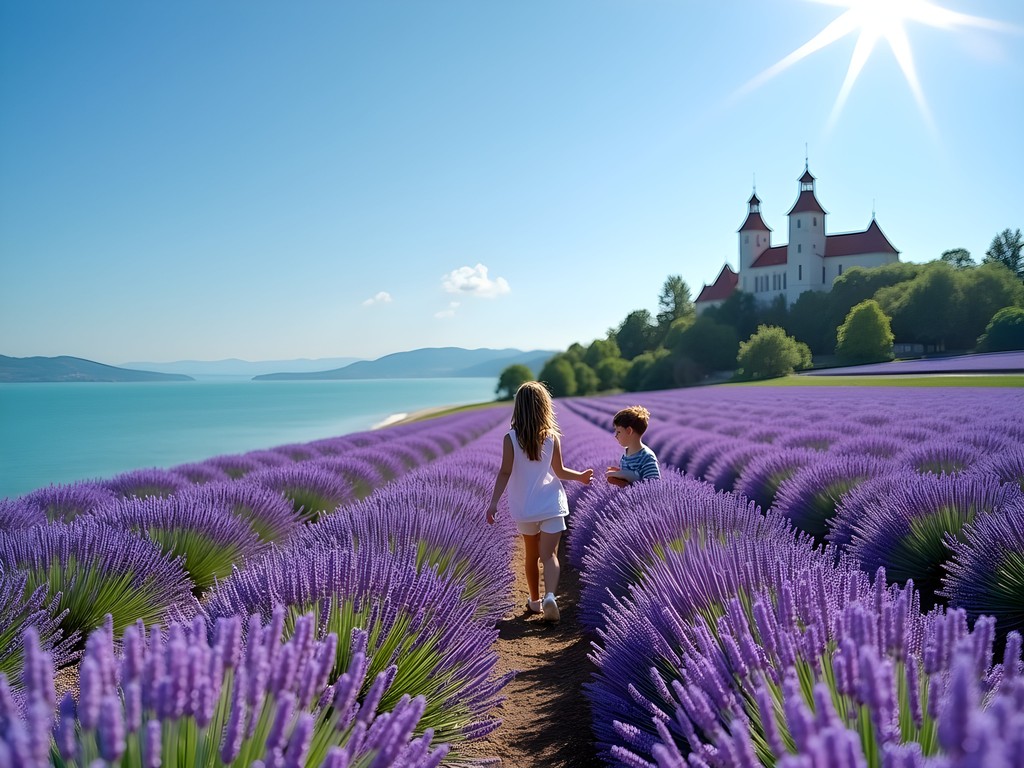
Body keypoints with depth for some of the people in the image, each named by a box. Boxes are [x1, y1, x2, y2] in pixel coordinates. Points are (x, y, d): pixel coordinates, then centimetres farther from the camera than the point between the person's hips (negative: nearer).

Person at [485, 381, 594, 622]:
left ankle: (535, 601, 30)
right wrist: (581, 476, 18)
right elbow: (560, 471, 0)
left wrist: (493, 502, -12)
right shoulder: (552, 436, -5)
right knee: (549, 555, -2)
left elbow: (505, 472, -14)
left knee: (532, 556, 18)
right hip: (551, 505, -1)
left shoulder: (511, 438, -8)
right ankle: (550, 596, -26)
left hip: (524, 509, 1)